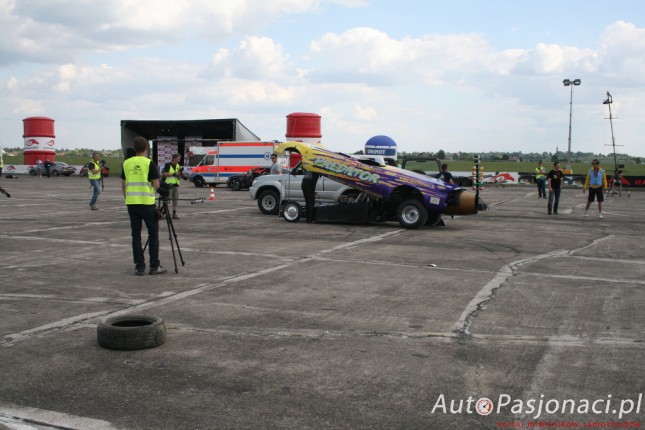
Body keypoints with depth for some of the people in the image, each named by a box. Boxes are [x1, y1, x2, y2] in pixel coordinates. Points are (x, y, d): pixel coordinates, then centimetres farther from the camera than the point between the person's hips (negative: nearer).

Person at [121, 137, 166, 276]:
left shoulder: (126, 163, 6)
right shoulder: (149, 163, -8)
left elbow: (123, 185, 11)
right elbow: (156, 185, -9)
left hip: (131, 203, 4)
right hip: (147, 203, -4)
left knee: (136, 235, 7)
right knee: (153, 233, 6)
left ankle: (139, 267, 7)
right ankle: (154, 266, 5)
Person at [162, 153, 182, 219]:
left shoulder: (178, 166, 13)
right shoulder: (168, 165, -5)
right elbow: (165, 174, -15)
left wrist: (179, 173, -6)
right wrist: (174, 174, -18)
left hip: (176, 184, 6)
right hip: (169, 184, -6)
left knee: (175, 200, 5)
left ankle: (174, 213, 8)